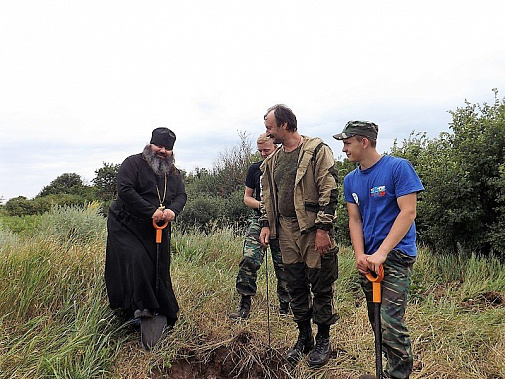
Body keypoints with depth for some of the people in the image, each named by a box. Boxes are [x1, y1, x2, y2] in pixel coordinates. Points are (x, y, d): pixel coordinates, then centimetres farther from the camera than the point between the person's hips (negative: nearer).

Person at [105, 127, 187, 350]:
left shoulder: (173, 173, 14)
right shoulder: (133, 163, -5)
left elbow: (181, 195, 8)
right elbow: (125, 191, -17)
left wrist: (173, 210, -17)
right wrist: (151, 211, -21)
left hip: (158, 231, 5)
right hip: (126, 227, -5)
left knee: (158, 271, 6)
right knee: (135, 262, -22)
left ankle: (162, 314, 16)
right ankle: (141, 308, -16)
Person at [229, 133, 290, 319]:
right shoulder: (254, 169, 9)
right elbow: (247, 197, 12)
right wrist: (261, 204, -8)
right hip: (259, 220, 2)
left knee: (283, 265, 4)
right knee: (249, 260, -13)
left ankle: (284, 306, 20)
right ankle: (244, 305, -4)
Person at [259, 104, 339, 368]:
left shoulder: (317, 150, -7)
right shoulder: (272, 160, 14)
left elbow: (329, 191, -13)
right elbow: (267, 195, 20)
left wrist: (323, 229, -17)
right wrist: (266, 224, 9)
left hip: (313, 229, -6)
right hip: (286, 230, 7)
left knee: (320, 286, 5)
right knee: (295, 286, 13)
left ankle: (323, 341, 23)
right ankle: (304, 337, 30)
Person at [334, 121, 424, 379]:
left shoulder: (398, 168, -9)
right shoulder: (351, 180, 10)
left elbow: (408, 213, -14)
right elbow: (354, 219, 8)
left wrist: (381, 253, -20)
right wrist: (360, 256, -7)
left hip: (396, 255, -7)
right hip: (368, 259, 7)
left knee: (390, 323, -12)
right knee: (377, 322, 14)